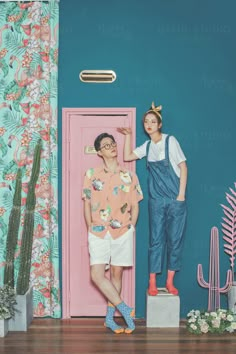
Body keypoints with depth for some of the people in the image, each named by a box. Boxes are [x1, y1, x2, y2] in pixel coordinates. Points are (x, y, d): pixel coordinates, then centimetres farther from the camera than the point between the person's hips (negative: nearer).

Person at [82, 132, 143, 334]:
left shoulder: (129, 176, 3)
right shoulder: (91, 175, 2)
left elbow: (135, 205, 8)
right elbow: (87, 205, 6)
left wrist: (131, 227, 1)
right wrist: (91, 229, 3)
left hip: (122, 232, 0)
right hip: (98, 233, 0)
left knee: (117, 274, 6)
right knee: (97, 275, -12)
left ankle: (110, 318, 18)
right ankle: (126, 310, 0)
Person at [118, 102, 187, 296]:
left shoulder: (170, 141, -5)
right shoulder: (147, 146, 10)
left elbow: (183, 167, -6)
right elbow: (127, 157, 10)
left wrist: (181, 195, -11)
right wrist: (128, 135, 8)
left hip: (175, 199, -3)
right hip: (156, 200, 4)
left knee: (175, 239, 3)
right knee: (156, 240, 4)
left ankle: (170, 281, 14)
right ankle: (152, 283, 10)